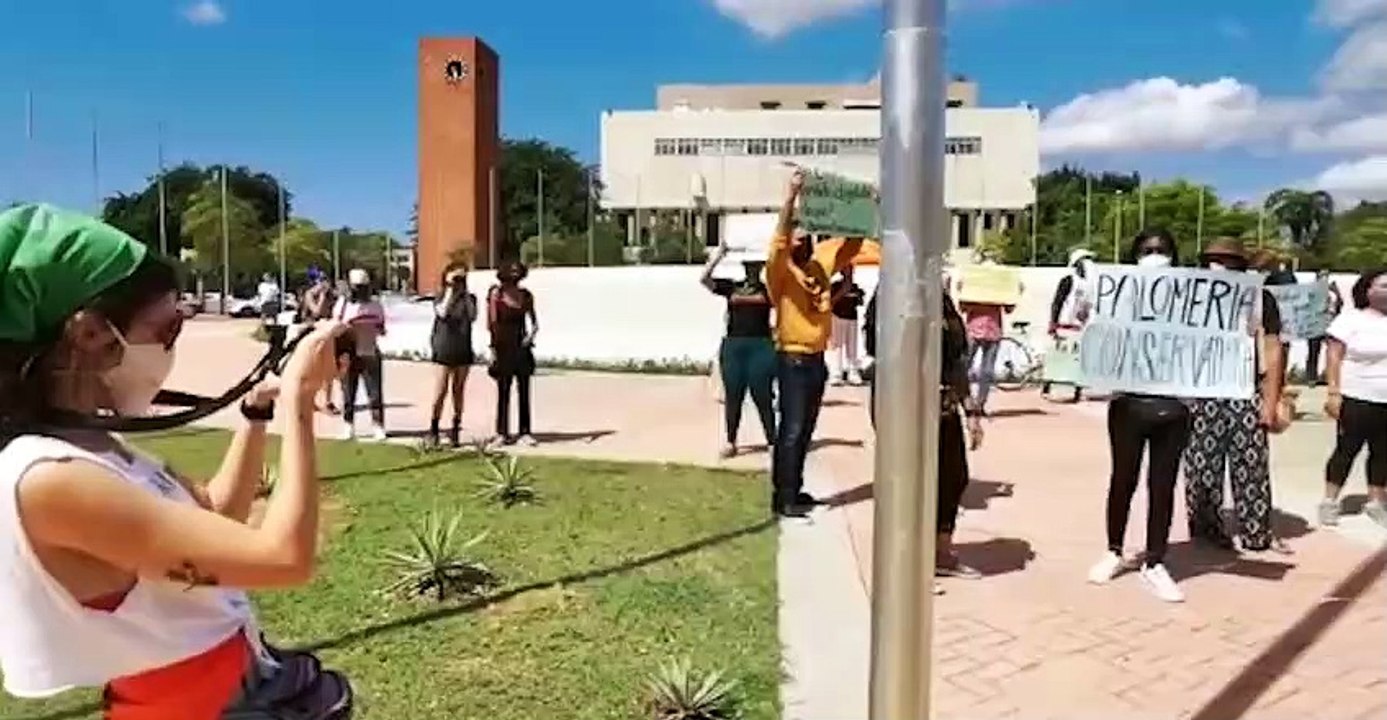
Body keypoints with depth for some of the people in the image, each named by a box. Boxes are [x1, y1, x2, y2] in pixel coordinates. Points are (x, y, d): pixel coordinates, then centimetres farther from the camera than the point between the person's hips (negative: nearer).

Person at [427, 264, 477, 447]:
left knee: (458, 391, 6)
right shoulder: (440, 299, 1)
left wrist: (465, 292, -13)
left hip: (463, 351, 2)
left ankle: (455, 430, 13)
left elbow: (472, 316, -12)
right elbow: (442, 312, -20)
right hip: (443, 351, -2)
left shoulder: (469, 299, 6)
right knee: (441, 392, -4)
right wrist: (450, 289, -18)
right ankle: (433, 429, 6)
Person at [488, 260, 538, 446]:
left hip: (521, 347, 3)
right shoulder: (496, 294, -5)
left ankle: (525, 432, 8)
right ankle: (502, 432, 11)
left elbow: (534, 322, 13)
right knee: (503, 390, 2)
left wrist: (531, 335, -6)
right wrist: (493, 348, -10)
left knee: (524, 390, 3)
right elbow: (491, 323, -6)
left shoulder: (526, 295, 5)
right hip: (503, 347, -3)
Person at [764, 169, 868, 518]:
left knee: (806, 430, 13)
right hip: (793, 361, -7)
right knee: (791, 430, -6)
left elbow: (853, 240, 15)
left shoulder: (821, 261, 6)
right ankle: (782, 498, -1)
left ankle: (795, 491, 24)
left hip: (817, 360, 7)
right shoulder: (780, 270, -11)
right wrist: (792, 195, -35)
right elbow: (780, 239, -29)